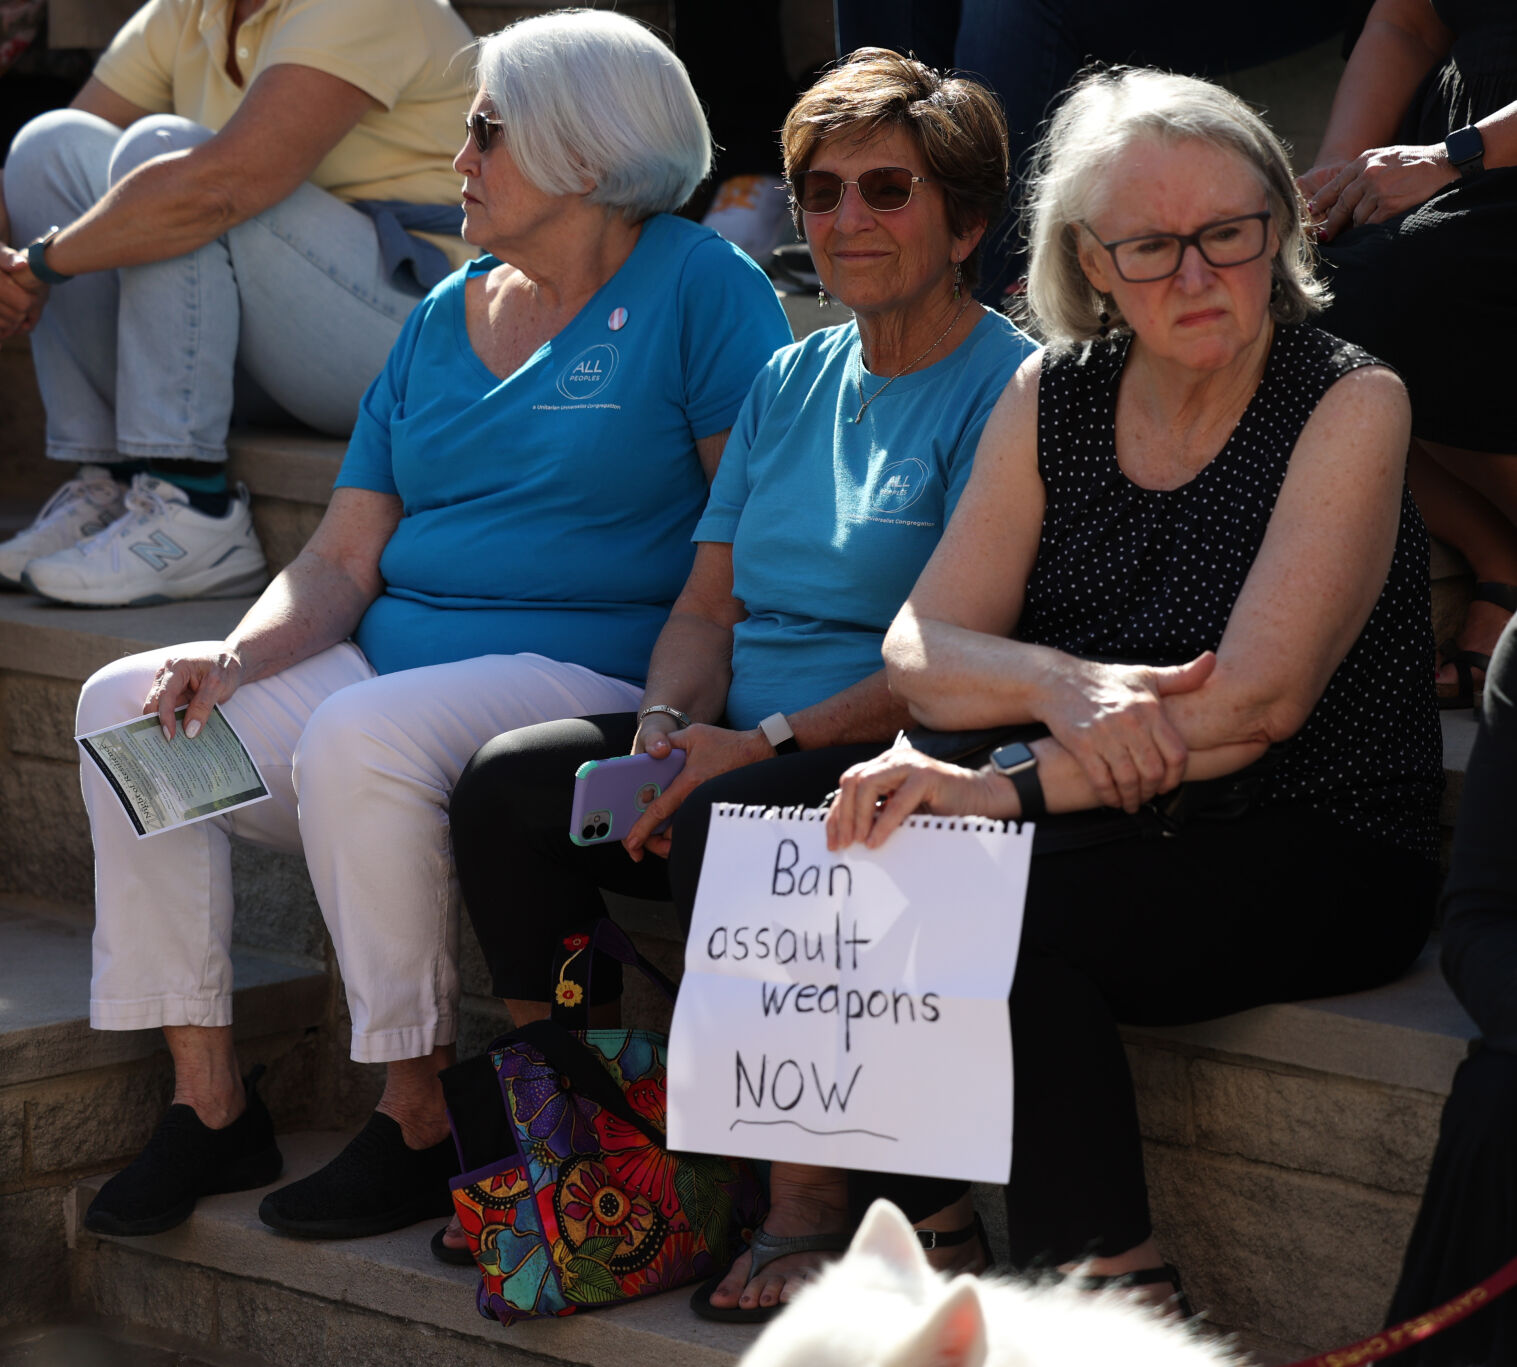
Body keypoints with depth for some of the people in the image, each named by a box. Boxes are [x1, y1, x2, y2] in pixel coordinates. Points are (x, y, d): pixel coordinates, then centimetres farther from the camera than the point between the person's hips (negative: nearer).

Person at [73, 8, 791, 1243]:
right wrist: (234, 657, -8)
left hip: (583, 671, -7)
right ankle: (209, 1102, -7)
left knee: (364, 735, -35)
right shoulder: (448, 316, 17)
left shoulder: (698, 289, -2)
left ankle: (423, 1129, -20)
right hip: (394, 661, 7)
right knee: (128, 704, -10)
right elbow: (345, 560, 12)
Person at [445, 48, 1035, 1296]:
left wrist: (767, 744, -24)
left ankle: (803, 1204, -23)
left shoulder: (1005, 389, -7)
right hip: (743, 748, 7)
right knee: (509, 784, -12)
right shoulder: (794, 382, 18)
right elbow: (709, 602, 15)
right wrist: (668, 727, -6)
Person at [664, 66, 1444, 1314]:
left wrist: (1004, 786, -25)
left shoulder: (1350, 404, -9)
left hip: (1316, 851, -6)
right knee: (734, 825, -11)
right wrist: (1058, 686, -22)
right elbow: (920, 652, 1)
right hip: (1106, 824, 6)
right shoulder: (1054, 396, 7)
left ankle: (1125, 1292, -20)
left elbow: (1257, 705, -19)